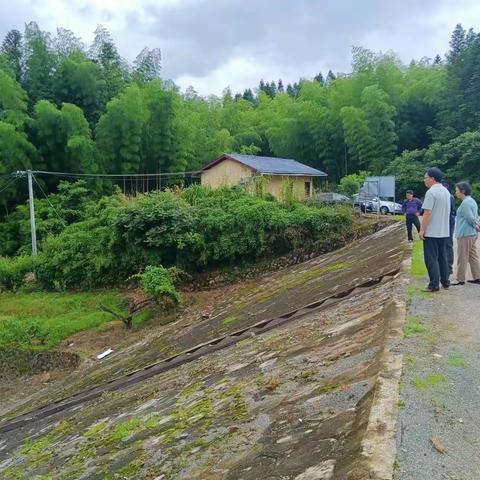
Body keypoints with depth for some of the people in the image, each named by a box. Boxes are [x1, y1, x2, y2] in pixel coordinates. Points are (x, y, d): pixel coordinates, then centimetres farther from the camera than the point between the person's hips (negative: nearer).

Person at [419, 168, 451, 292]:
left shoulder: (431, 192, -17)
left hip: (432, 232, -8)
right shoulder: (446, 191, 12)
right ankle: (445, 282, 22)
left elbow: (427, 213, -22)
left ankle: (434, 285, -1)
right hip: (444, 232, 8)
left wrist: (422, 229, -16)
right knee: (442, 257, 16)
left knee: (431, 259, -3)